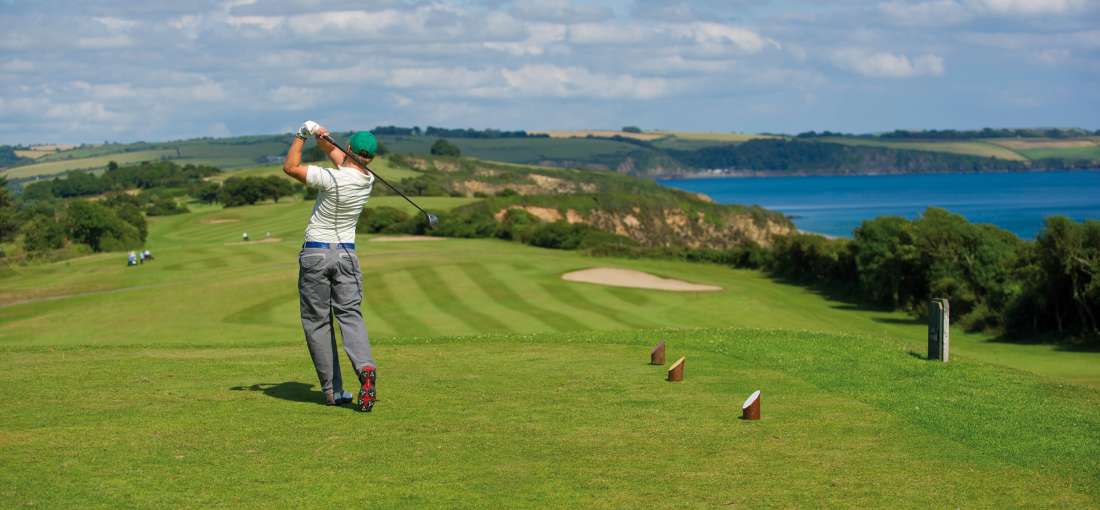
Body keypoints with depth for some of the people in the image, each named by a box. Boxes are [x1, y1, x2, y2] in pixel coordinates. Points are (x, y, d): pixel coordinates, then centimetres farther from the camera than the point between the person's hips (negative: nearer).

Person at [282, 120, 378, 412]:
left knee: (317, 321, 4)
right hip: (347, 254, 4)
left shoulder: (332, 179, -18)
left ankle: (332, 390, 0)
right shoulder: (368, 179, 1)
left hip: (315, 254, -4)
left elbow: (289, 167, -7)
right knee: (350, 314, -1)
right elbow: (337, 155, 16)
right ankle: (365, 367, -30)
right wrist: (322, 137, -3)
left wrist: (303, 134, 1)